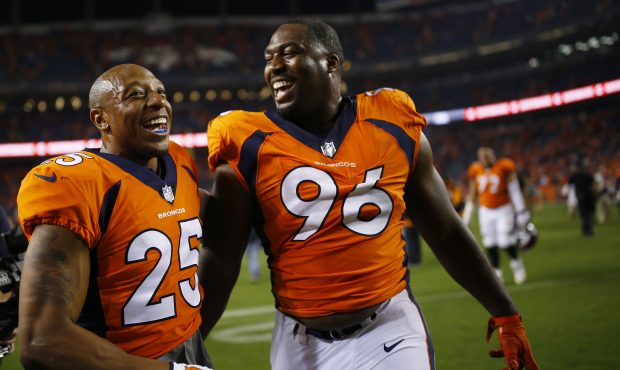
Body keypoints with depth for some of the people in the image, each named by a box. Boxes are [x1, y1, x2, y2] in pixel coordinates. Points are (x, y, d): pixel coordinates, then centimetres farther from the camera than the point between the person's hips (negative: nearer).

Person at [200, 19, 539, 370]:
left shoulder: (392, 127, 0)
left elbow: (448, 233, 8)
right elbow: (219, 265, -2)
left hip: (390, 330, 0)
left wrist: (506, 314, 10)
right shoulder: (249, 148, -4)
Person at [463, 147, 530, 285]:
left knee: (505, 242, -10)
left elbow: (514, 190, -9)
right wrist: (466, 218, 11)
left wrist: (520, 210, -11)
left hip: (503, 210, -4)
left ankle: (516, 262, 18)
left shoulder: (504, 167, -11)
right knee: (490, 245, 2)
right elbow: (472, 194, 10)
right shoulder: (476, 171, 1)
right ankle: (496, 272, 16)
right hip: (486, 211, 4)